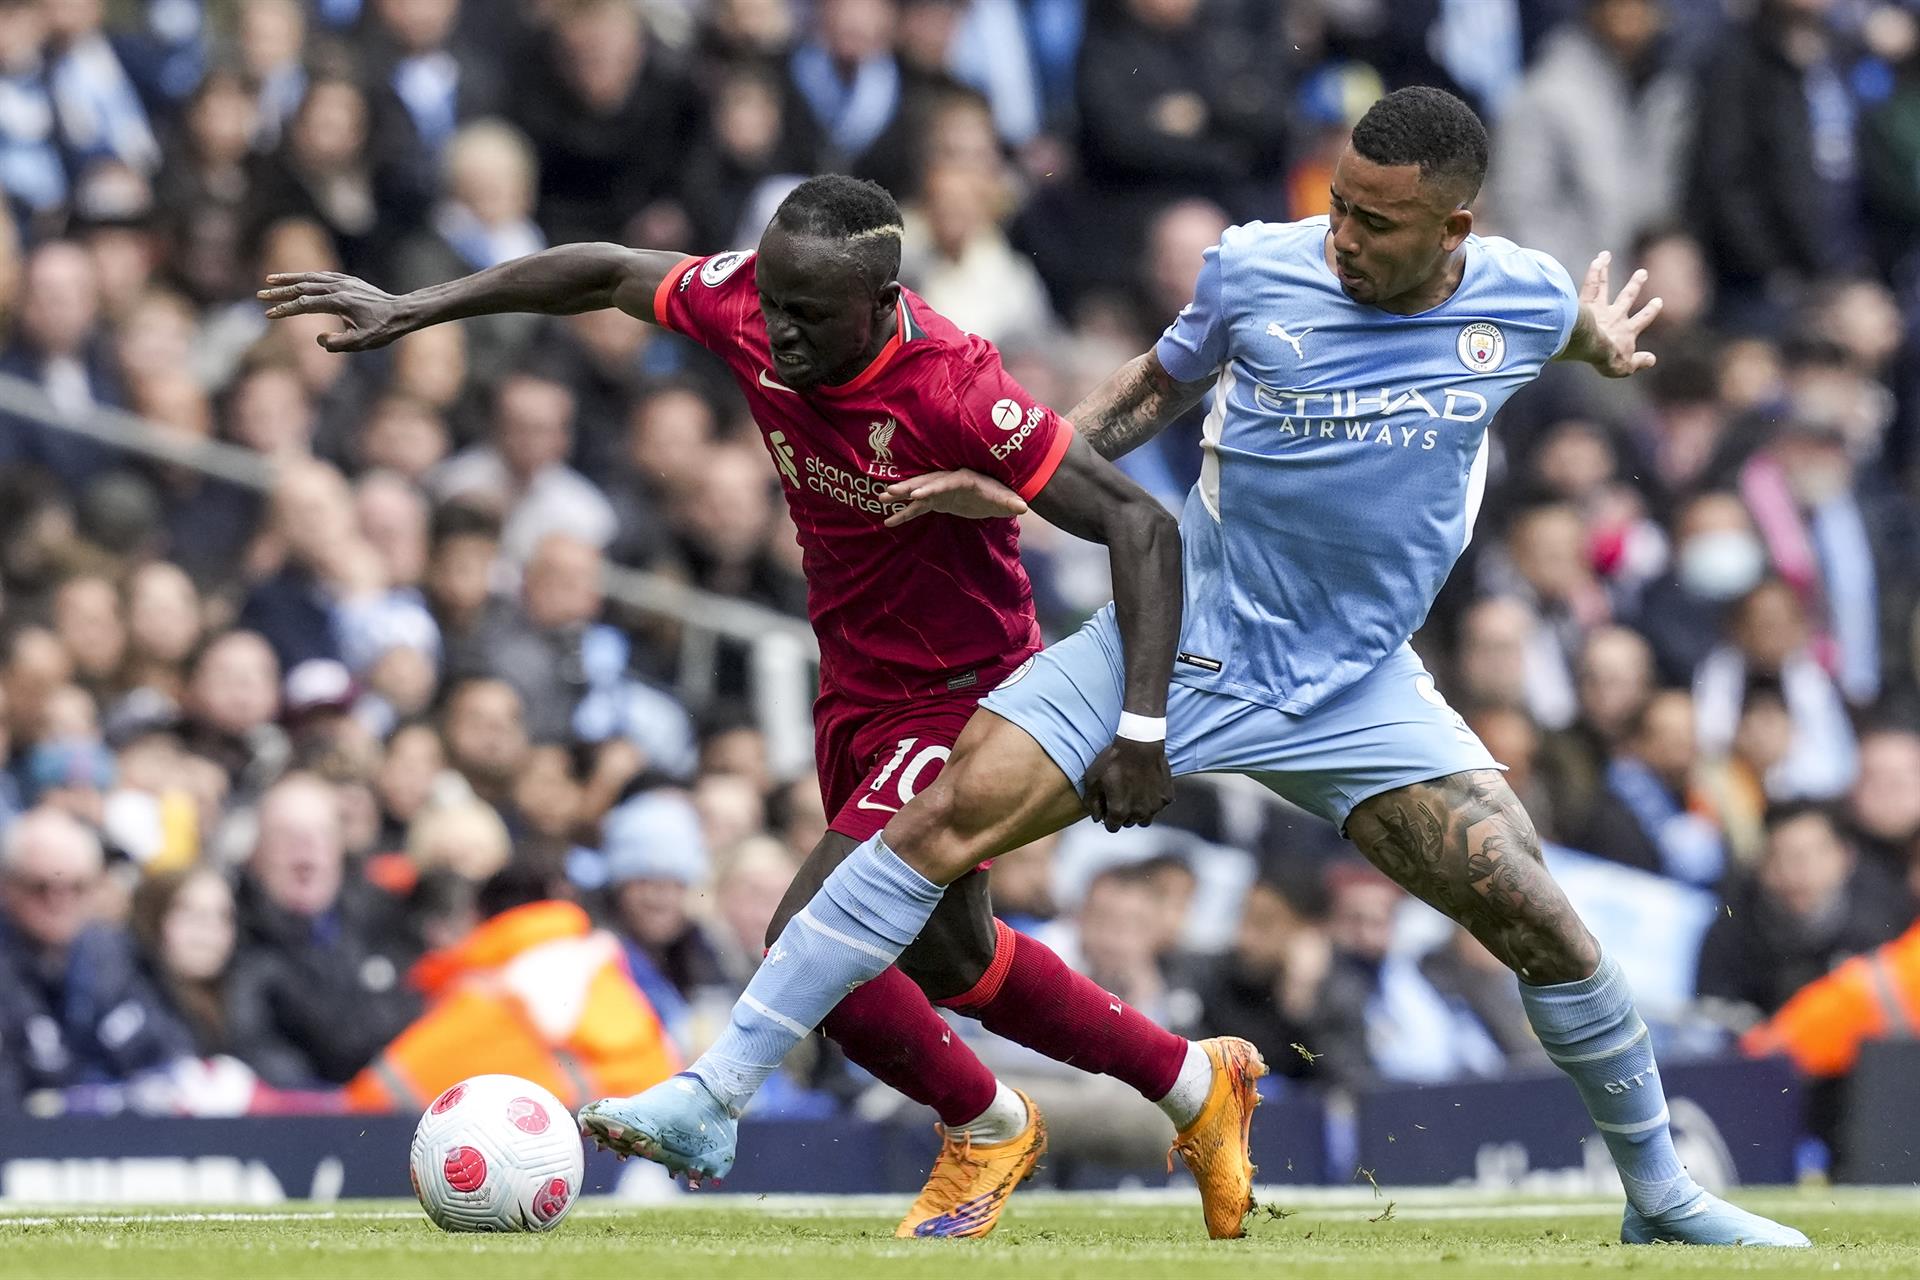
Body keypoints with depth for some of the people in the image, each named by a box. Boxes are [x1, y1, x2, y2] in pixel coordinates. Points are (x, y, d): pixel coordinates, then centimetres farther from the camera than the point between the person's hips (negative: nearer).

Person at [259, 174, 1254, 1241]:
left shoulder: (951, 392, -32)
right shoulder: (749, 308, -15)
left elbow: (1140, 524, -28)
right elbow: (609, 274, 4)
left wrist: (1142, 730, -32)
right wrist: (413, 308, 3)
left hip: (960, 703, -8)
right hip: (851, 699, 8)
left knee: (804, 947, -17)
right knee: (947, 961, 23)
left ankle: (983, 1126, 11)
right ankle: (1196, 1085, 44)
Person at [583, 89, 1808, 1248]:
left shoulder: (1524, 299, -8)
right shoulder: (1257, 269, -11)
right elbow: (1164, 381, 8)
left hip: (1359, 686, 1)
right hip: (1184, 639, -1)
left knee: (1538, 920, -9)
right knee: (946, 818, -17)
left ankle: (1662, 1195, 14)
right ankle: (714, 1097, -14)